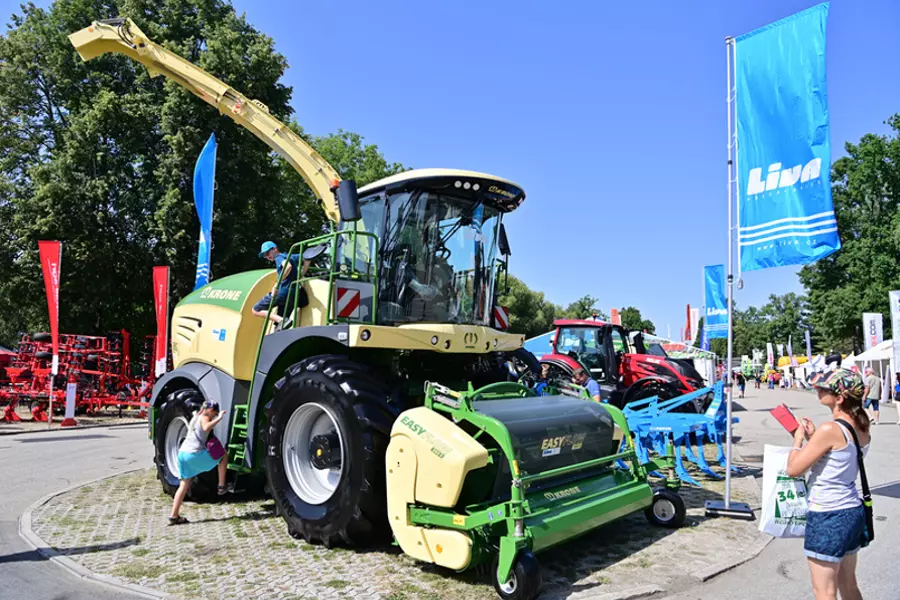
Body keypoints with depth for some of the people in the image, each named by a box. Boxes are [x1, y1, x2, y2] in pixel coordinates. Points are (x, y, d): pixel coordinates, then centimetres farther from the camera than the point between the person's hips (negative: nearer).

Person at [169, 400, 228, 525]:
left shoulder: (196, 417, 22)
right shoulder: (204, 417, -4)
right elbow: (206, 428, -25)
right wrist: (219, 418, -22)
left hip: (182, 452, 9)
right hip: (195, 453, -9)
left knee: (184, 485, 12)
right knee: (223, 456, 7)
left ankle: (174, 516, 9)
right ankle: (221, 487, 9)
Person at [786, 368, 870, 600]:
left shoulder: (830, 430, -22)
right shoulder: (862, 429, 3)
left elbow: (793, 469, -17)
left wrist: (798, 439, -2)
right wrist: (813, 438, 7)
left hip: (828, 516, -9)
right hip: (853, 511, 9)